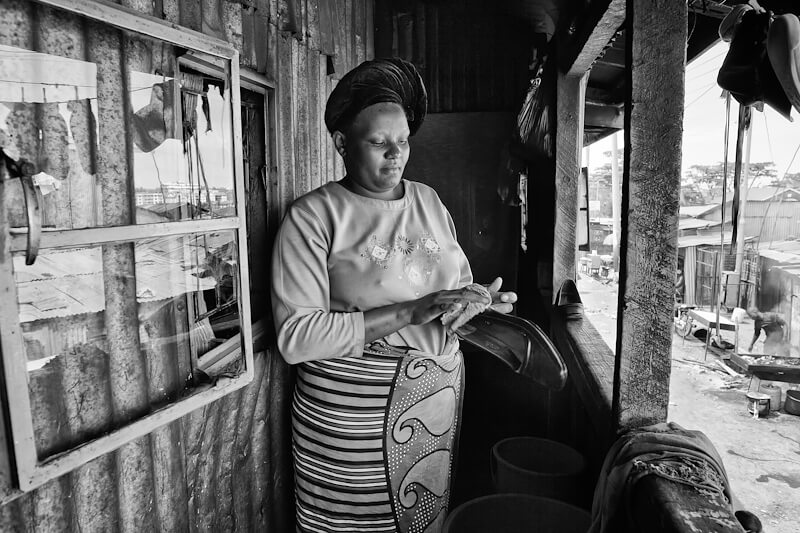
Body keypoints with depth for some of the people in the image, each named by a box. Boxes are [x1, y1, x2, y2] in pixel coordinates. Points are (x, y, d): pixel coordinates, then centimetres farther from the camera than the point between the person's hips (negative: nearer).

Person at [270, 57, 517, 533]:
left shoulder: (429, 201, 8)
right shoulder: (313, 216, -10)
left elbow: (460, 282, 17)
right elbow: (295, 337, -19)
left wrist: (484, 303, -7)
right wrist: (410, 313, -23)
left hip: (439, 394, 5)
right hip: (351, 415, -5)